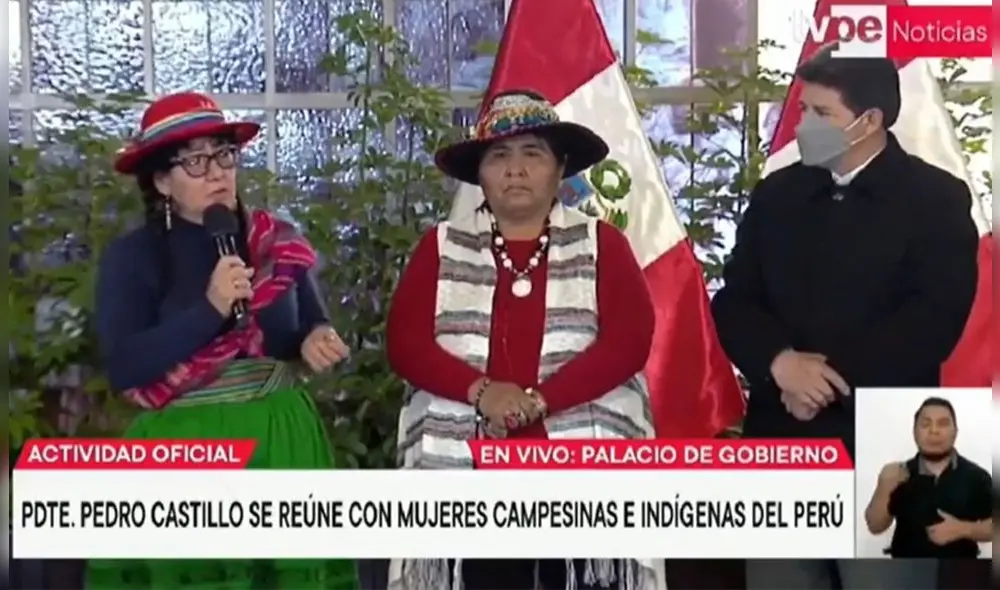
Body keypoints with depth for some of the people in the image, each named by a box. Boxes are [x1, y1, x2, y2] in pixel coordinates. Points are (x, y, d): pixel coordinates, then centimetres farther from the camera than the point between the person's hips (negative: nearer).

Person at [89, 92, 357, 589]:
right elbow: (123, 369, -14)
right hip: (182, 454, -2)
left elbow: (314, 327, 13)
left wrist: (318, 341, -11)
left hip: (280, 443, 3)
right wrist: (210, 308, -22)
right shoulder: (131, 256, -5)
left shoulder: (277, 242, 3)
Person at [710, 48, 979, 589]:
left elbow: (935, 319, -11)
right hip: (780, 440, 4)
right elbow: (732, 302, 6)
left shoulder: (937, 199, -1)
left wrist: (828, 377, -14)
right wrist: (781, 362, -14)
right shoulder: (776, 194, 11)